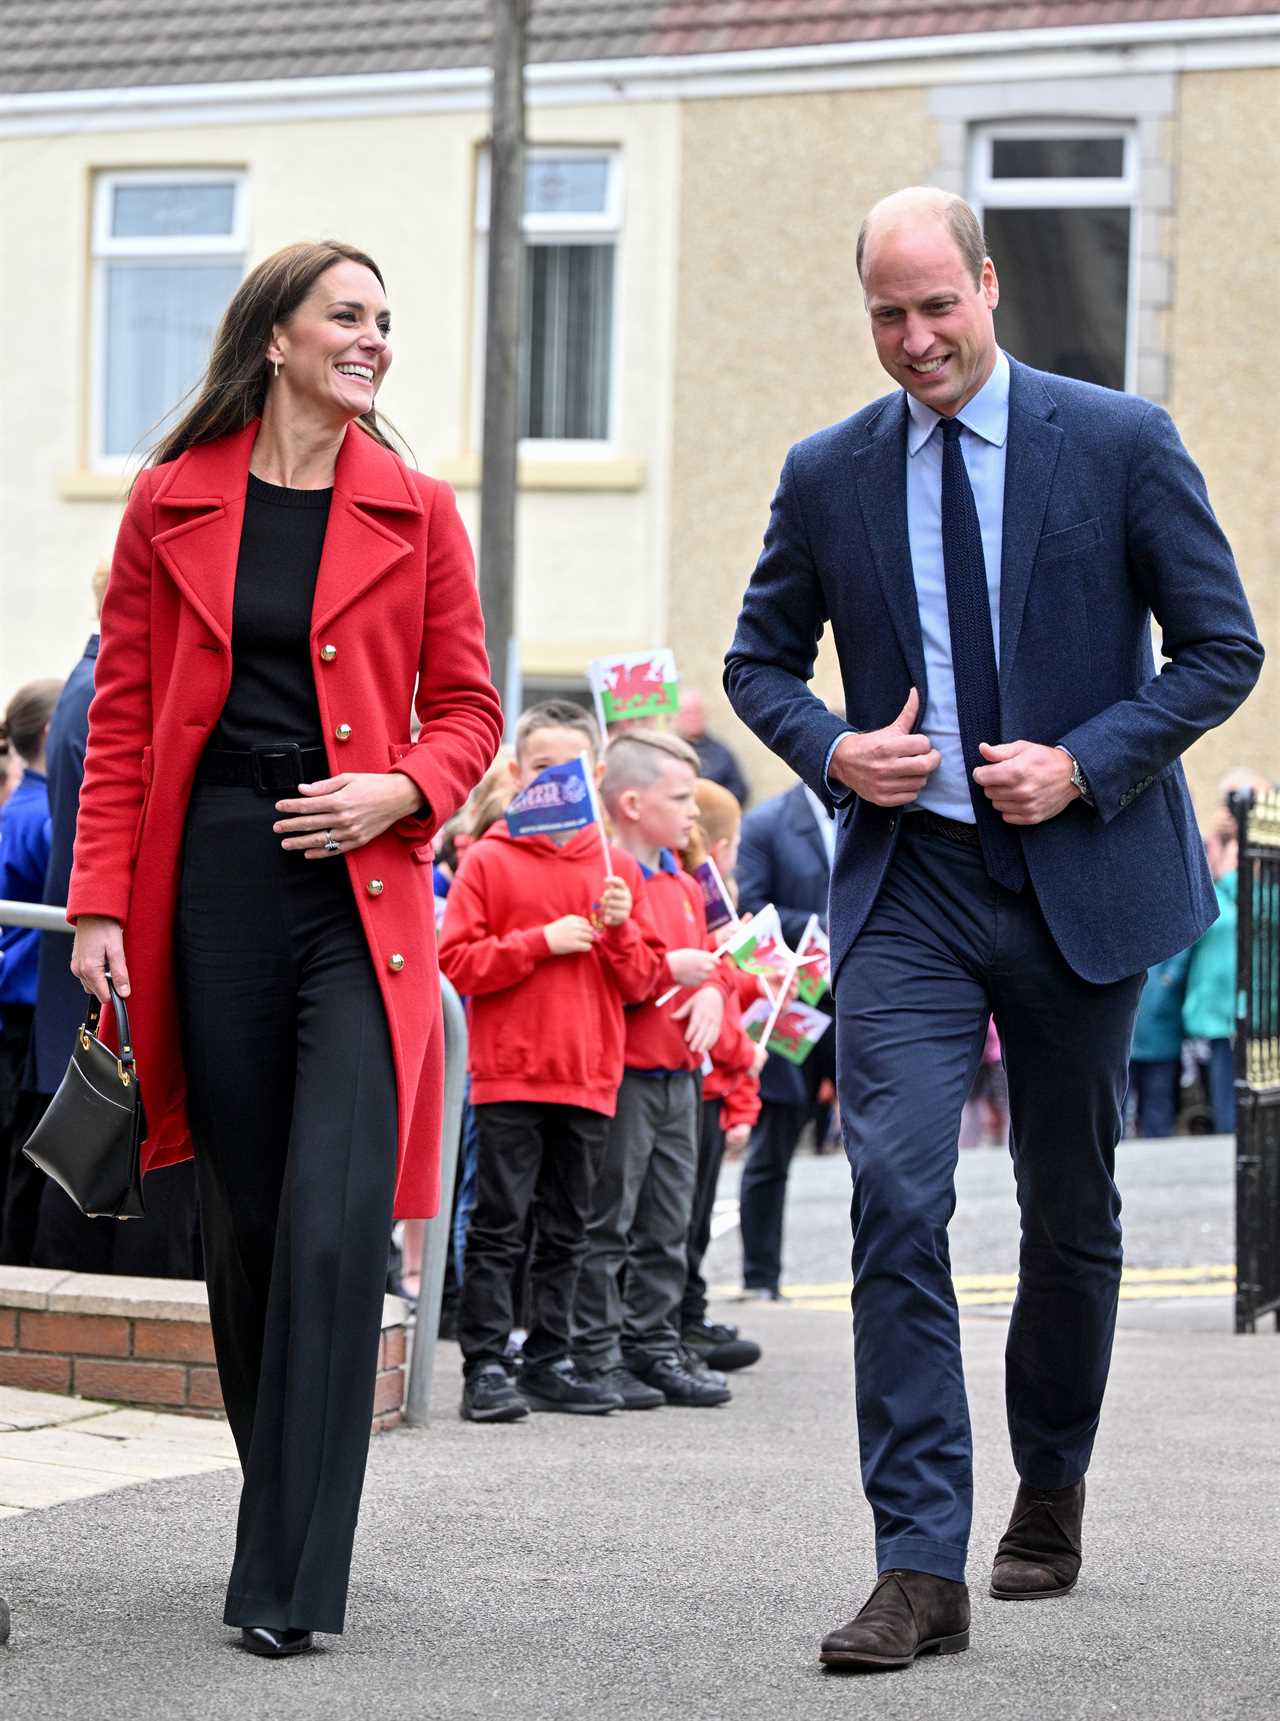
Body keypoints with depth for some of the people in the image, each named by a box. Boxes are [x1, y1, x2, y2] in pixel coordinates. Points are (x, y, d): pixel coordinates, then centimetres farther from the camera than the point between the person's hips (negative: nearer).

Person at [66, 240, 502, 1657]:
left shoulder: (413, 513, 7)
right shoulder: (173, 504, 6)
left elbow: (467, 709, 11)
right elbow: (121, 717, 6)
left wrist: (401, 790, -9)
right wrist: (100, 902, -1)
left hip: (360, 892, -1)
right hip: (212, 881, 1)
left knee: (334, 1225, -12)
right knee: (243, 1215, 8)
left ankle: (290, 1579, -9)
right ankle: (287, 1524, 24)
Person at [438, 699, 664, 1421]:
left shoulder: (617, 868, 11)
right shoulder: (489, 860, 0)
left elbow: (642, 983, 11)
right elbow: (458, 961, -7)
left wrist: (620, 929, -7)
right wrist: (542, 940, -14)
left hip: (590, 1077, 4)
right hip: (509, 1075, -4)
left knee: (566, 1231, 10)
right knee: (500, 1226, -3)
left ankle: (550, 1362, 16)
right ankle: (486, 1366, -1)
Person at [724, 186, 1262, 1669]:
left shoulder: (1121, 443, -3)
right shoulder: (828, 475, 4)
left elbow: (1221, 649, -2)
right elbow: (759, 658, 15)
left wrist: (1084, 764, -14)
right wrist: (833, 751, -6)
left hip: (1081, 877, -1)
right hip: (907, 886, 1)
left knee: (1070, 1210, 13)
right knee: (895, 1199, -14)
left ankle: (1052, 1490, 36)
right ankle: (919, 1568, -13)